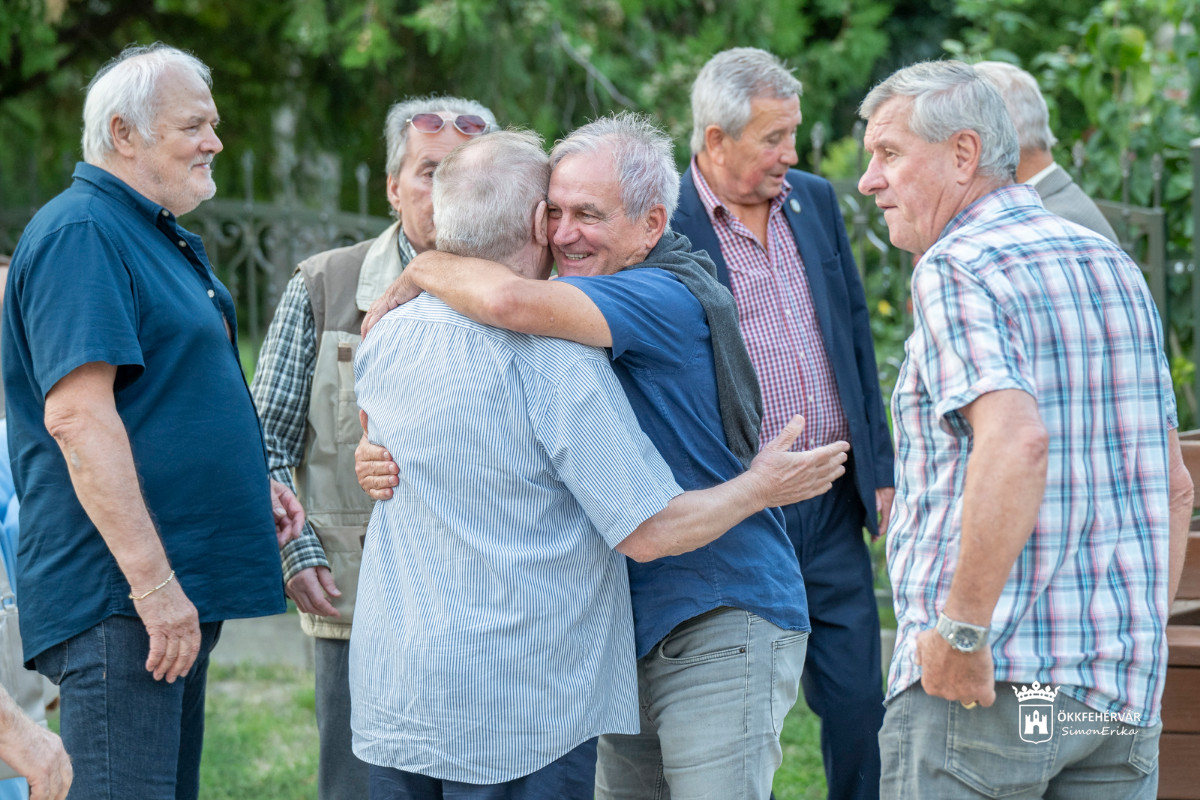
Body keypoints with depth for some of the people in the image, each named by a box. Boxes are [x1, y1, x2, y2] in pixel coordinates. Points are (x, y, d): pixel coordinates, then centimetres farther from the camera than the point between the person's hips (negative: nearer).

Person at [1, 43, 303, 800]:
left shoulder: (158, 236, 19)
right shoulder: (80, 234, -13)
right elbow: (76, 414, -23)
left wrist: (250, 481, 16)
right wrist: (154, 584, -25)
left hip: (178, 589, 10)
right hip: (121, 595, -10)